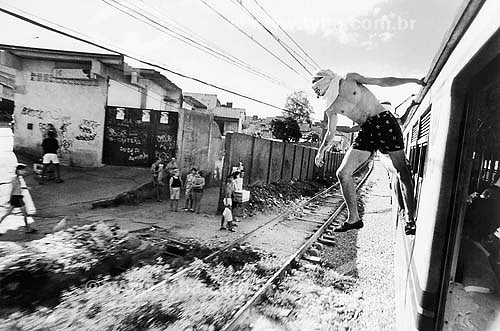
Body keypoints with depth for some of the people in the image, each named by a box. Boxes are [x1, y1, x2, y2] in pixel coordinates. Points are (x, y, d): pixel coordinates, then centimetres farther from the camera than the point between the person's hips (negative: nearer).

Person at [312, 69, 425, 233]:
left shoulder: (350, 80, 3)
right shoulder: (331, 108, 10)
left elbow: (383, 81, 7)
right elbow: (330, 134, 16)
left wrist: (414, 80, 6)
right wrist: (321, 151, 4)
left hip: (384, 121, -3)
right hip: (366, 131, 4)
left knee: (402, 172, -6)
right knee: (343, 173, -8)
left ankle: (410, 219, 4)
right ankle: (354, 219, 3)